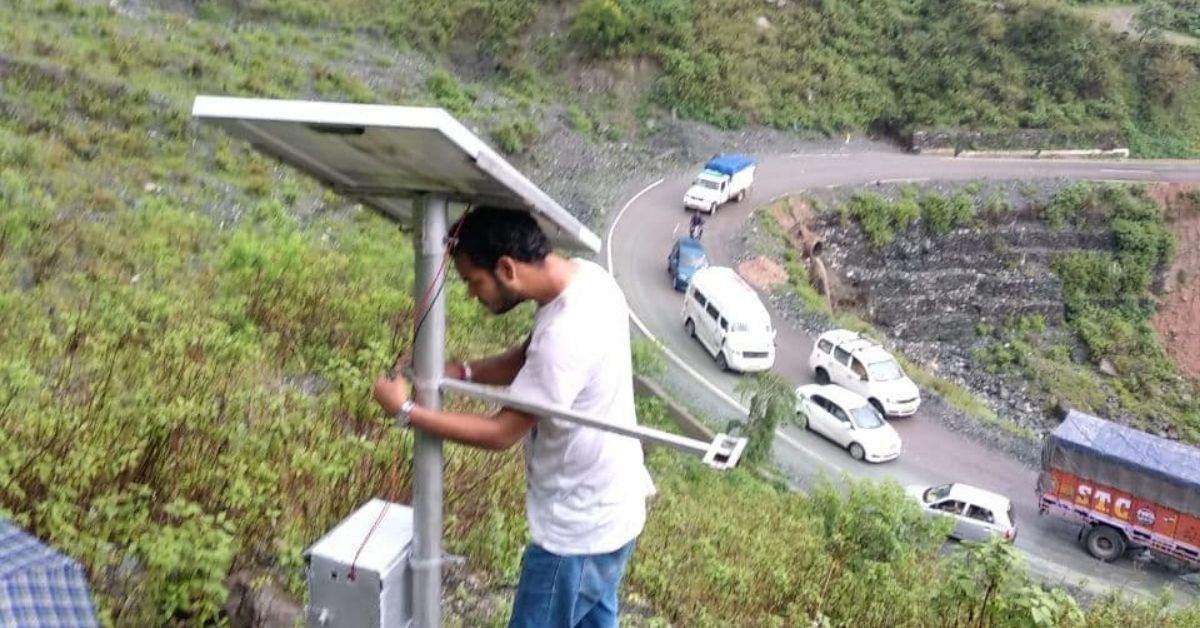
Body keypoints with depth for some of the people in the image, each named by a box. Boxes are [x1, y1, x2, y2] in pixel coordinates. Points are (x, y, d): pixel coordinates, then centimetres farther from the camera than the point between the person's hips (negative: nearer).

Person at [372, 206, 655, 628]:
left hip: (578, 528, -9)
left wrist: (405, 411, -16)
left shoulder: (566, 333, -34)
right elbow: (527, 360, 10)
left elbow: (501, 433, -25)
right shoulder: (585, 277, -4)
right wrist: (461, 372, -5)